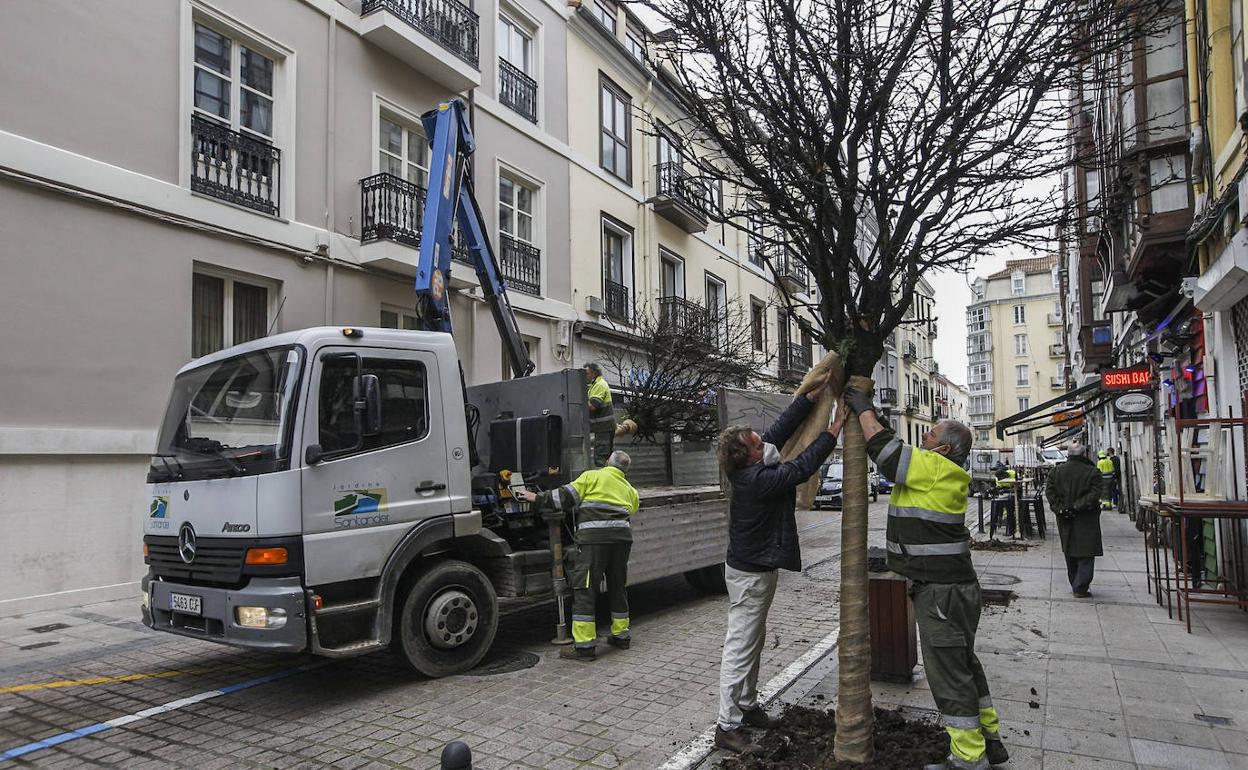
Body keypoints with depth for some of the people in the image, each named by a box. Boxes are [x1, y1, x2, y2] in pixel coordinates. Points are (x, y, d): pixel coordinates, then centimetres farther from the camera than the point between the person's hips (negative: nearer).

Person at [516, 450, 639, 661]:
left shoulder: (592, 476, 8)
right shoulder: (630, 491, 25)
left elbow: (567, 496, 0)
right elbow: (628, 513, 20)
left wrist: (537, 498, 6)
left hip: (594, 536, -5)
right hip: (622, 536, 6)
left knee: (584, 589, -3)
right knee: (618, 587, 20)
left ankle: (584, 645, -5)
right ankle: (621, 635, 29)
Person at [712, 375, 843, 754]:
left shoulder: (749, 468, -1)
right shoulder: (759, 479, -27)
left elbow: (781, 428, 3)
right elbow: (802, 466, -20)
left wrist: (812, 396, 1)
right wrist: (833, 430, -12)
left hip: (753, 567, 10)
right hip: (751, 573, -10)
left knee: (754, 641, 19)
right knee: (740, 647, -3)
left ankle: (747, 706, 32)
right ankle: (727, 726, 5)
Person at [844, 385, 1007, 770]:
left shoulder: (935, 468, -18)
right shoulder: (940, 473, 10)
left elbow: (884, 448, -17)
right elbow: (894, 449, 18)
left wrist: (863, 409, -3)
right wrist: (869, 411, 15)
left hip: (942, 592, -10)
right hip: (949, 586, 10)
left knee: (949, 672, 0)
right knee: (963, 664, 21)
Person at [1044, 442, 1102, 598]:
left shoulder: (1056, 471, 2)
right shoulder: (1092, 472, -9)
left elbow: (1049, 491, -2)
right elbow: (1094, 494, -17)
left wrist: (1058, 508, -4)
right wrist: (1078, 506, -14)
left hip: (1065, 520, 4)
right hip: (1085, 520, -4)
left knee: (1070, 554, 15)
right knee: (1086, 555, 2)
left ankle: (1075, 586, 24)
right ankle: (1080, 588, -2)